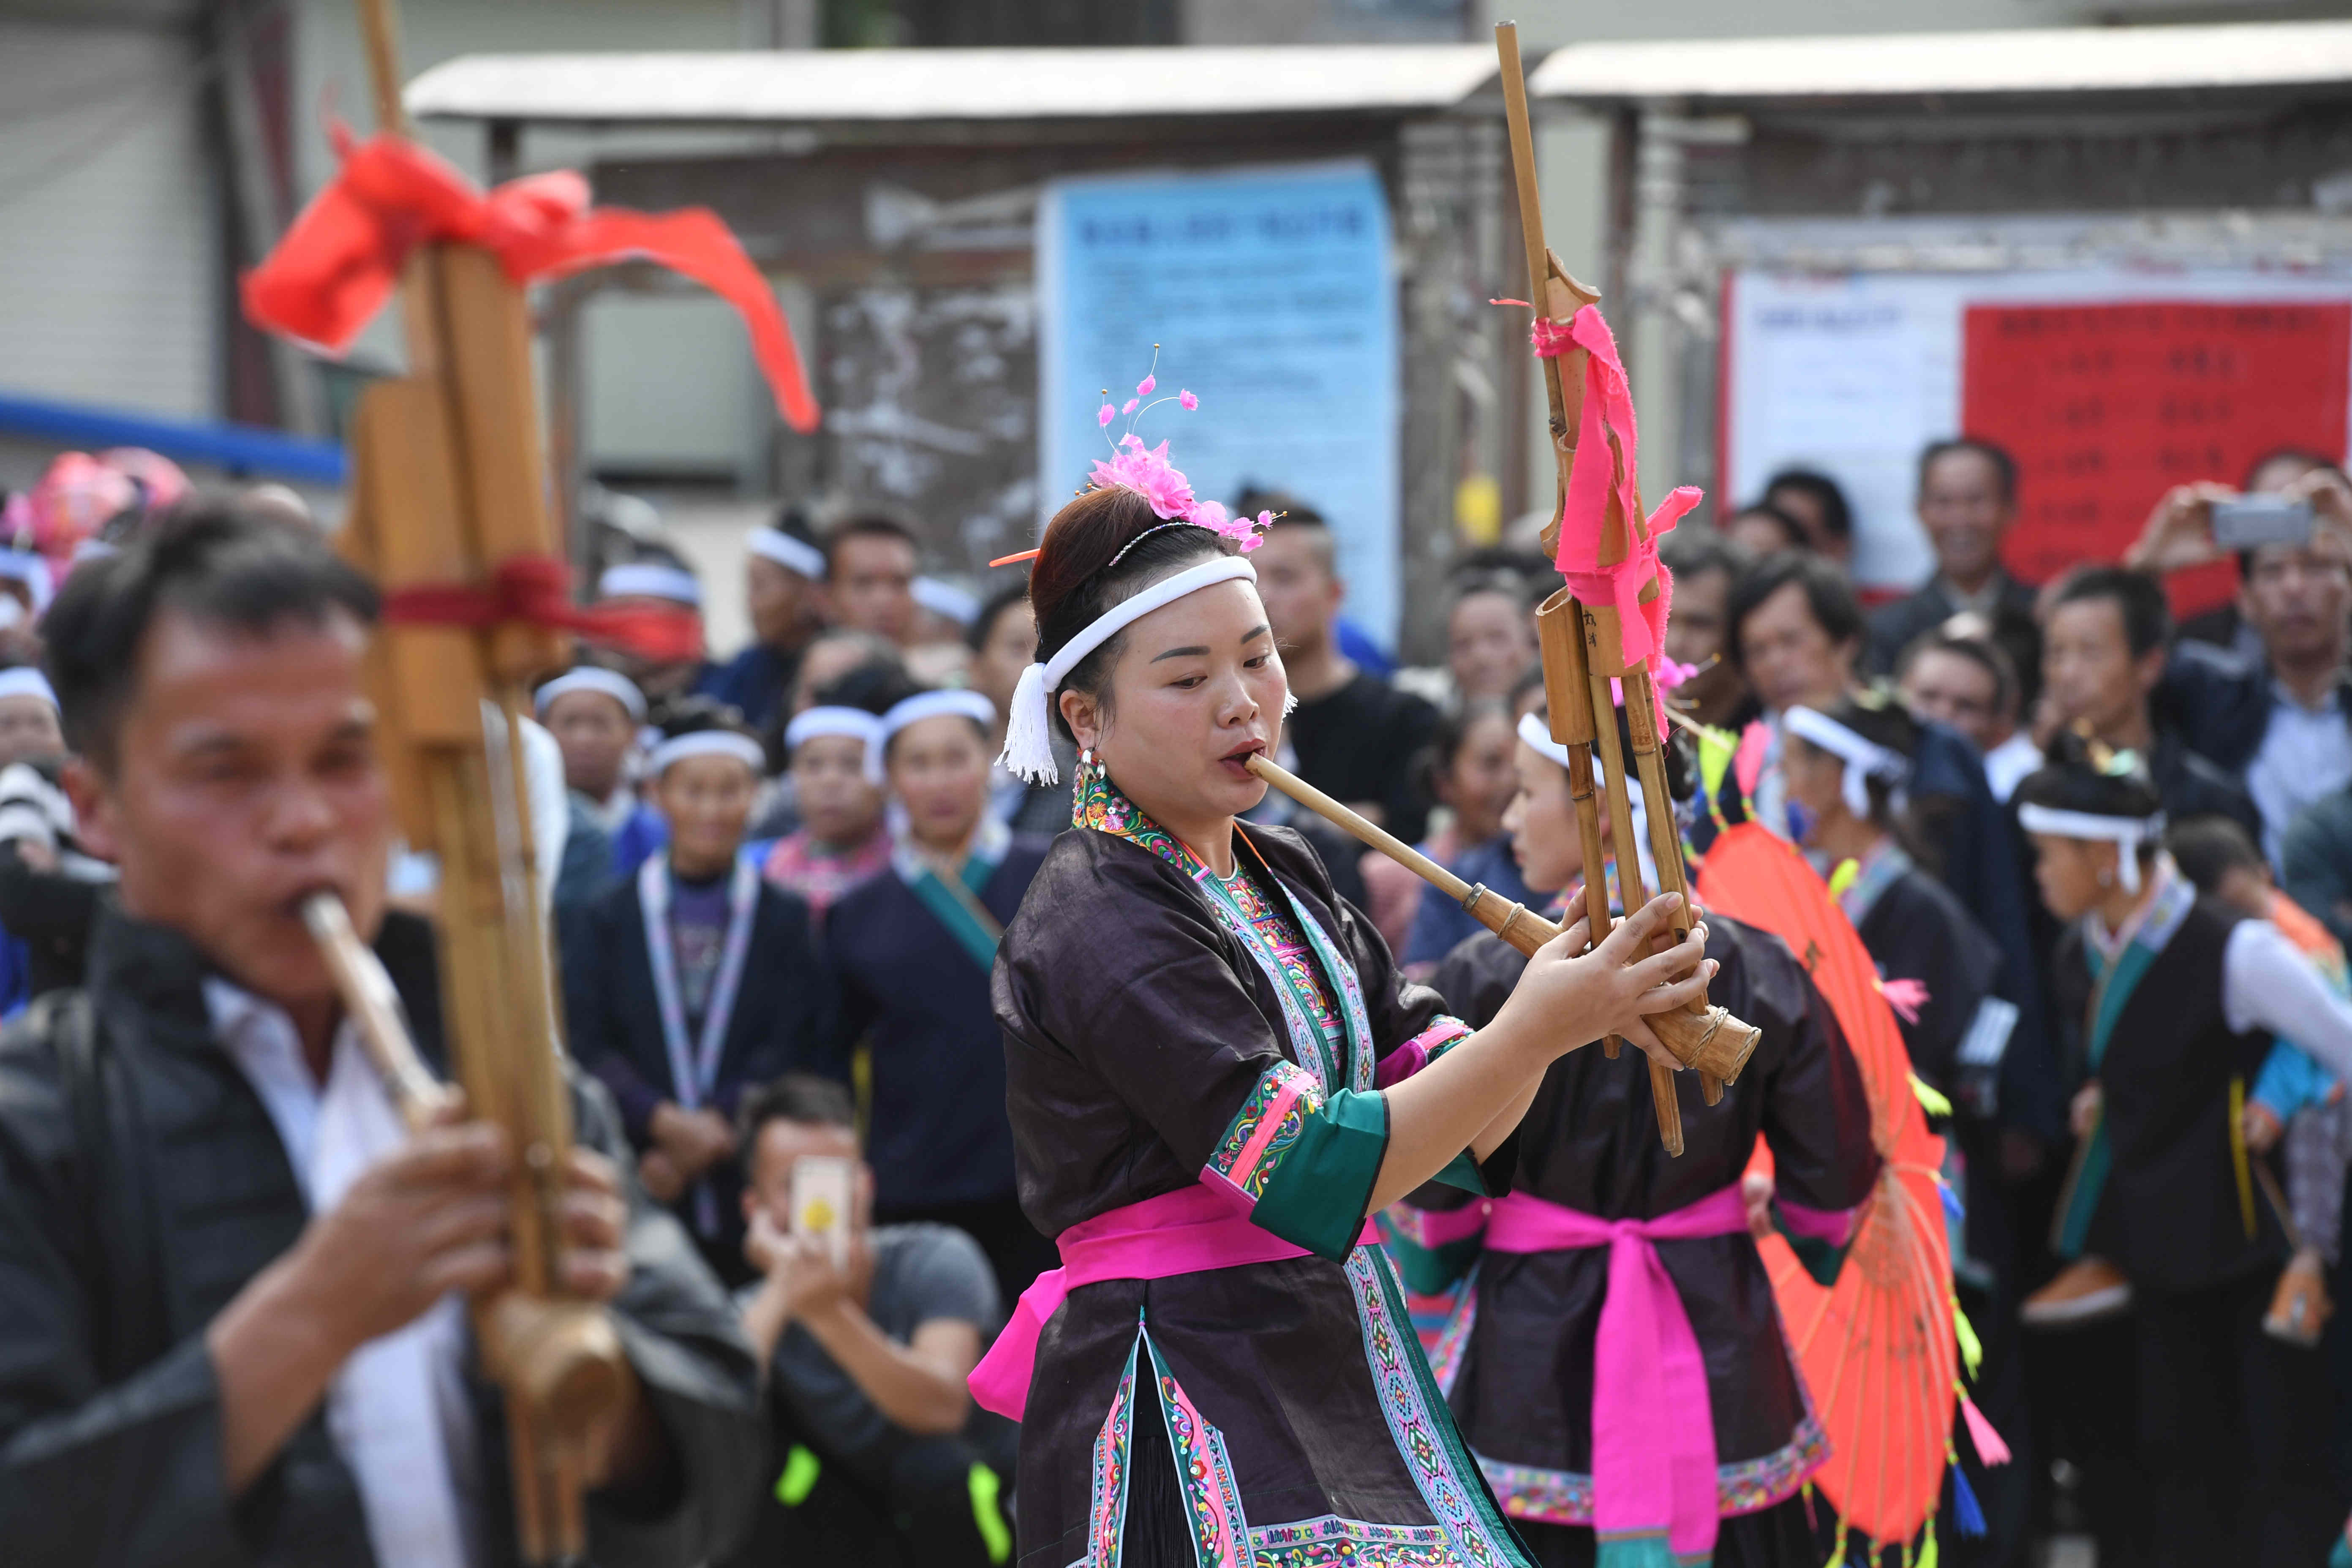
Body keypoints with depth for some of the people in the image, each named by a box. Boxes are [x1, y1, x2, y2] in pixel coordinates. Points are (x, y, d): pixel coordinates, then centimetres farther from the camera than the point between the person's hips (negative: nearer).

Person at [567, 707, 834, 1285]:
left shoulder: (789, 919, 7)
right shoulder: (606, 920, 9)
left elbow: (795, 1048, 0)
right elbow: (586, 1043, 0)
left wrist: (715, 1128, -10)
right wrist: (664, 1122, -14)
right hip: (642, 1193, 0)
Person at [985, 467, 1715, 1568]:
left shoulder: (1277, 876, 13)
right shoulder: (1099, 929, -14)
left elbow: (1465, 1132, 8)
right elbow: (1307, 1175, -23)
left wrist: (1577, 983, -10)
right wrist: (1533, 1033, -28)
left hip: (1340, 1374, 8)